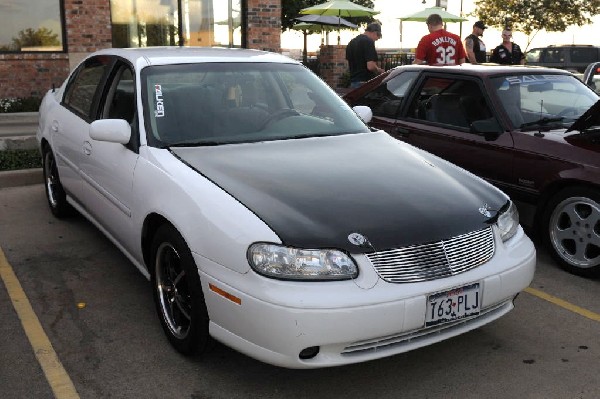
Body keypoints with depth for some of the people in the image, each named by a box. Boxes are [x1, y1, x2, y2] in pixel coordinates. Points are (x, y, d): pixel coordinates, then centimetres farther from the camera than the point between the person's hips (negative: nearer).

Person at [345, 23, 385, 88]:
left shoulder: (351, 42, 14)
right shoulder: (368, 42, -13)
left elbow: (349, 66, 20)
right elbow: (370, 66, -21)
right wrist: (379, 70, -3)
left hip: (353, 82, 9)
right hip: (366, 82, -8)